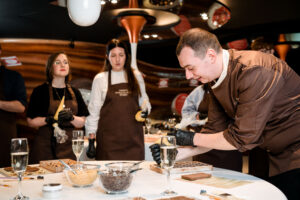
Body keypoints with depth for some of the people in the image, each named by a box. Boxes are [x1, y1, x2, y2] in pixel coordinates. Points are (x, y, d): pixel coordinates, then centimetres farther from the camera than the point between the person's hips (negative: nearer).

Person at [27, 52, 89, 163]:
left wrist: (71, 117, -10)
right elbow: (31, 121, -2)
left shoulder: (74, 92, 10)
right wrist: (48, 119, -18)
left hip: (68, 147, 3)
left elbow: (82, 123, 9)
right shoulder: (40, 91, 0)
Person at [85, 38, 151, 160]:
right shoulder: (100, 79, 5)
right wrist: (91, 133, 4)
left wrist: (145, 107, -2)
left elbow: (143, 99, 20)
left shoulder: (136, 76, 10)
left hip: (133, 136, 2)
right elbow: (94, 108, 8)